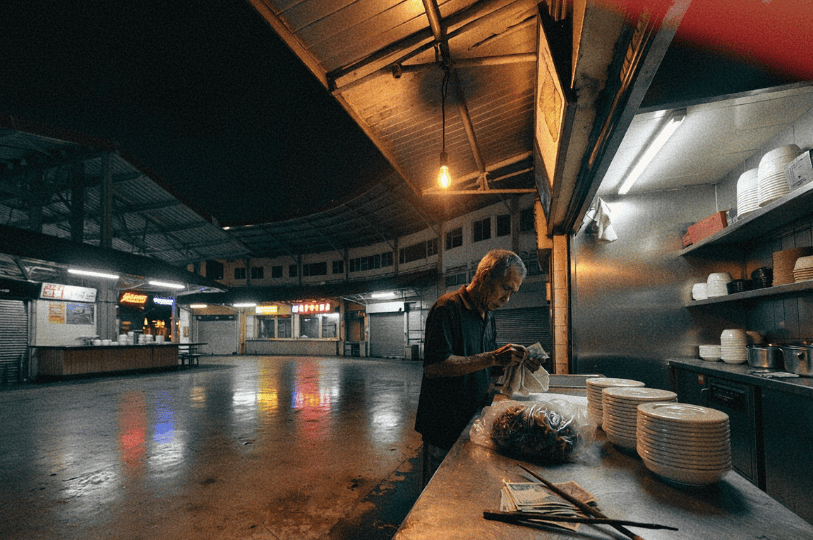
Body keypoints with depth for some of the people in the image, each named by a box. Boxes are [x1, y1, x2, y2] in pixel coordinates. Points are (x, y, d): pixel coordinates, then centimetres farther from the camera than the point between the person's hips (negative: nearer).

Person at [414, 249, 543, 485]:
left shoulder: (487, 315, 11)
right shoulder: (448, 308, -18)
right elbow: (434, 366, -27)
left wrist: (514, 362, -2)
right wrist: (492, 358, -28)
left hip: (475, 419, 8)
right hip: (445, 425, -8)